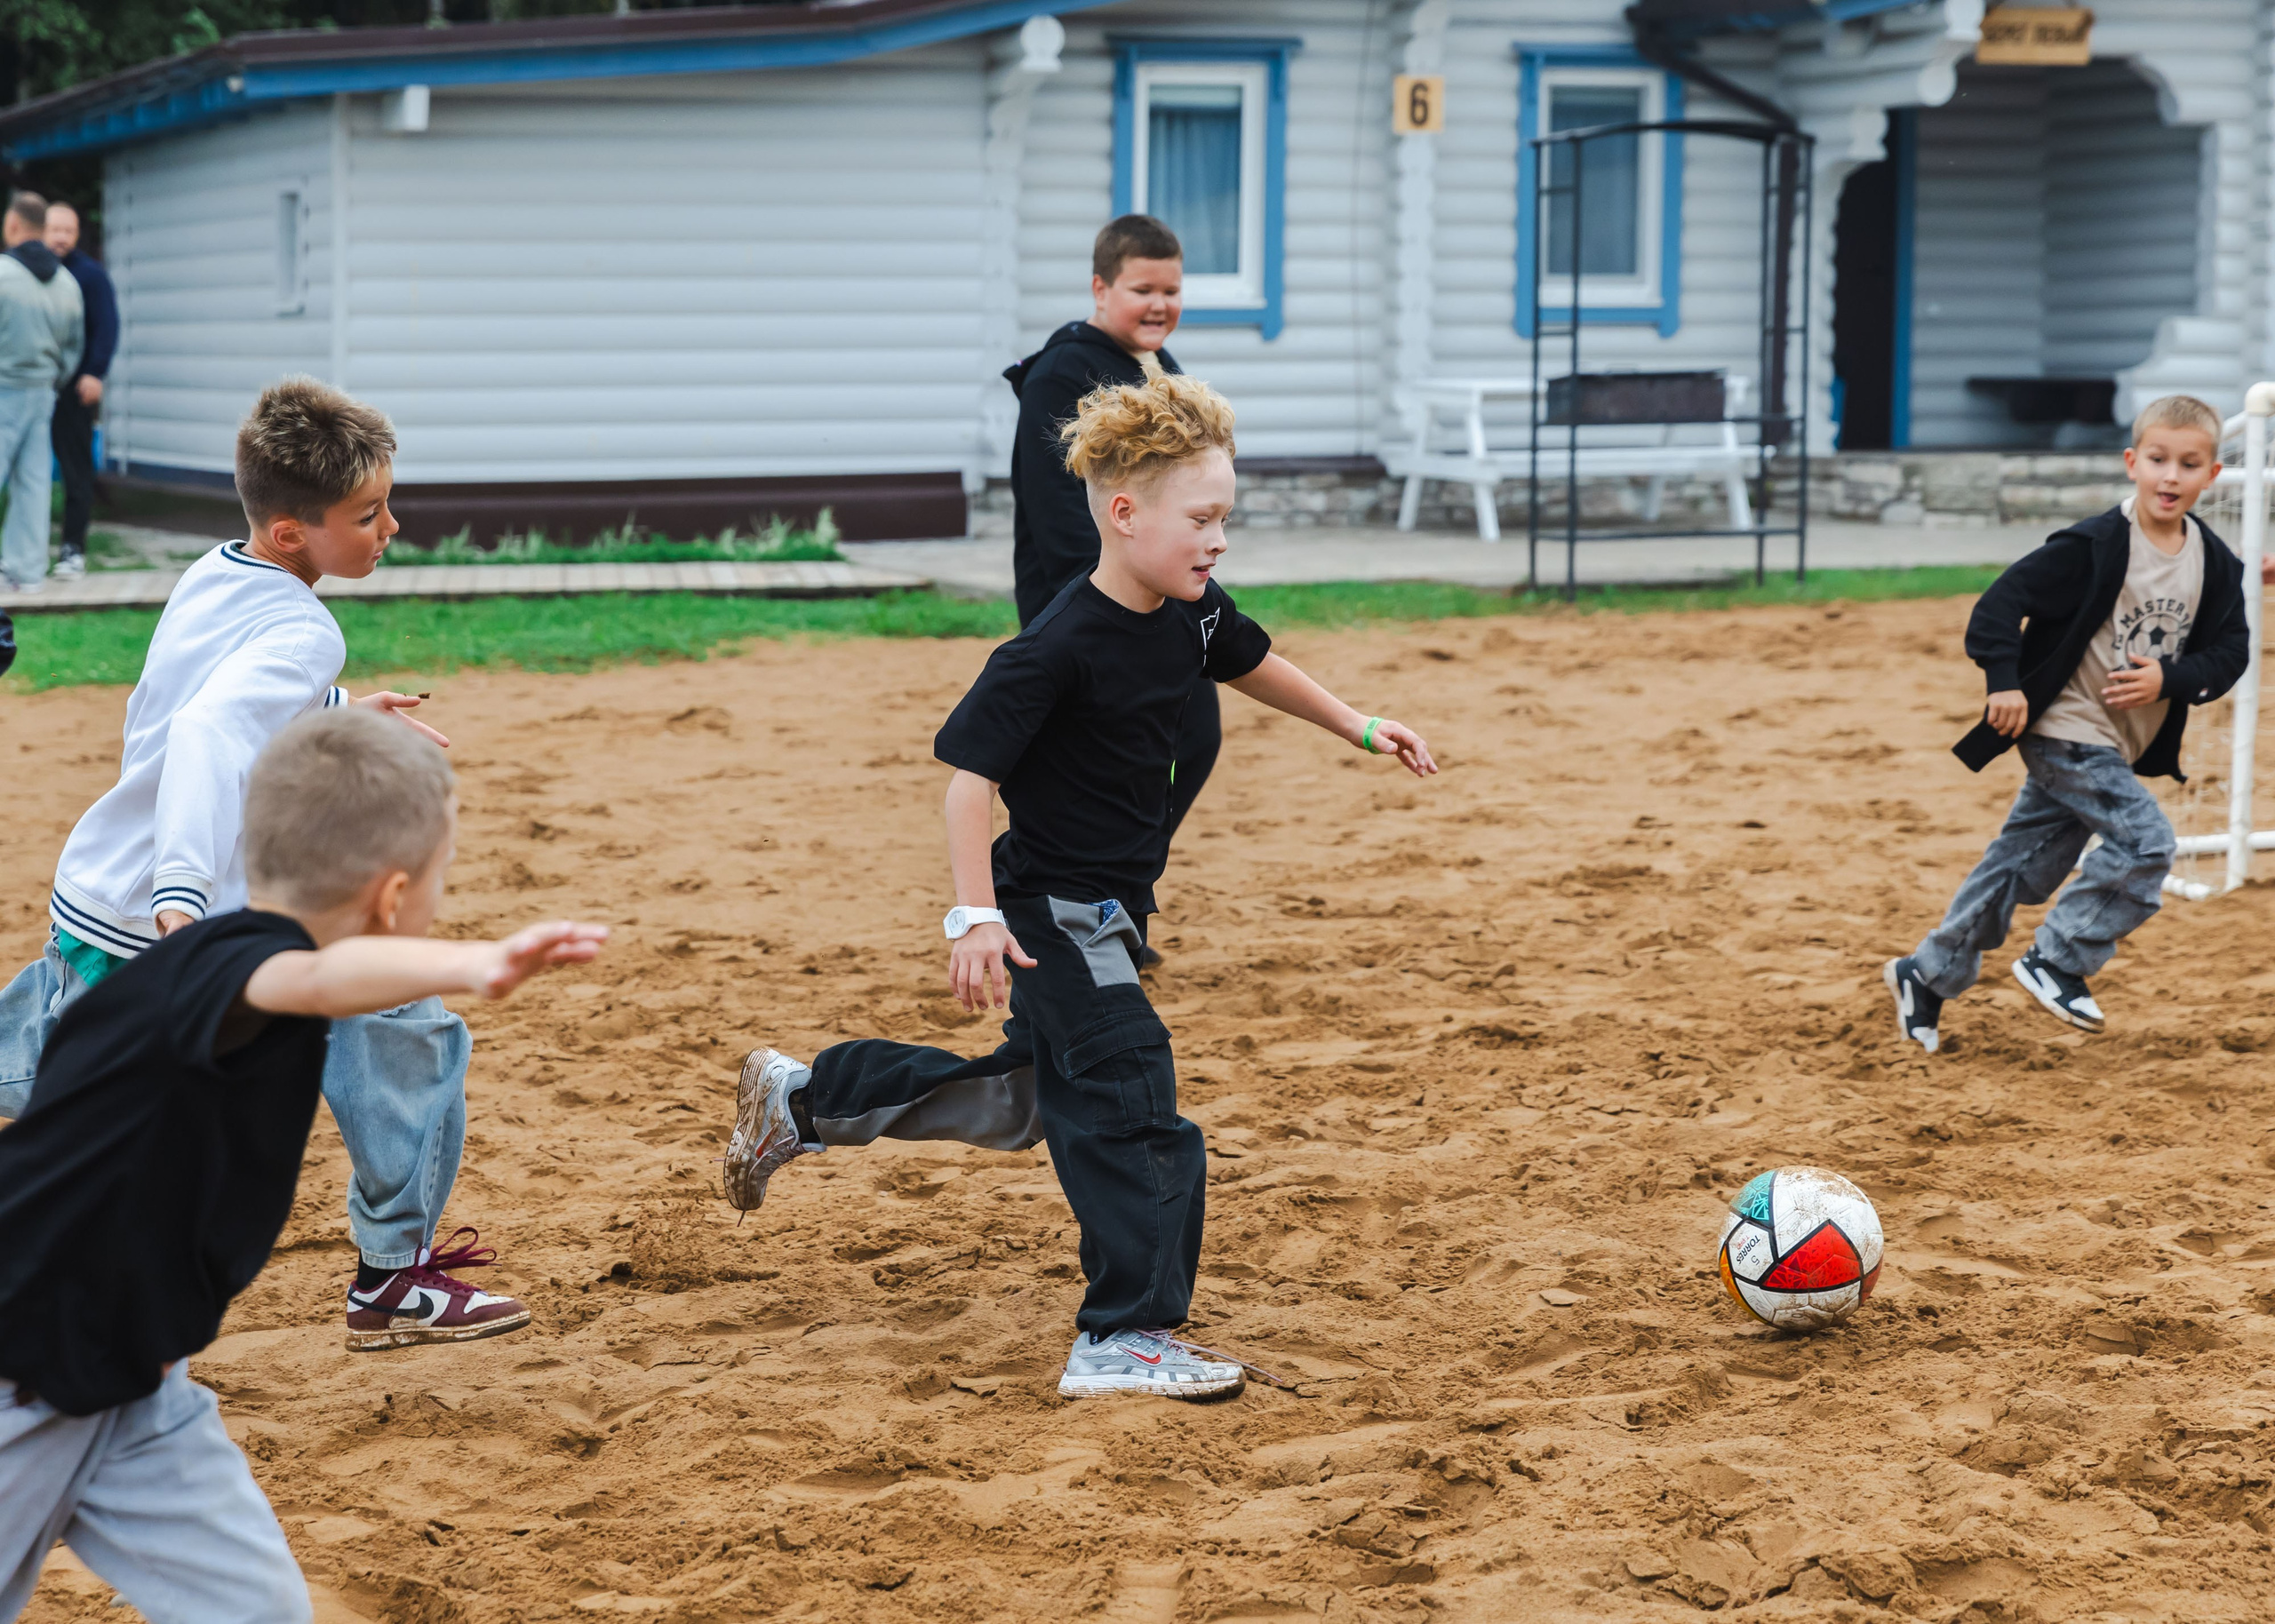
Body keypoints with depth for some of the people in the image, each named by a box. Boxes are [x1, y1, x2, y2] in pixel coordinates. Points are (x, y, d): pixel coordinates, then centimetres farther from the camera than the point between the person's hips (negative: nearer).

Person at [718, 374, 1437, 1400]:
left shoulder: (1191, 612, -1)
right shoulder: (1056, 649, -26)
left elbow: (1248, 665, 21)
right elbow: (969, 774, -25)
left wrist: (1358, 727, 27)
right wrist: (976, 916, -31)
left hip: (1105, 909, 9)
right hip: (1052, 909, -9)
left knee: (1023, 1101, 22)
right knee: (1131, 1105, -12)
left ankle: (798, 1098, 39)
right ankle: (1124, 1341, -5)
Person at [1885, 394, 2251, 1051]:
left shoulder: (2214, 564, 1)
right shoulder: (2095, 546, -17)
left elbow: (2231, 649, 5)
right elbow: (2010, 594, -17)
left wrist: (2170, 679, -12)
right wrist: (2004, 681, -24)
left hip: (2119, 744, 7)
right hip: (2062, 726, -7)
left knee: (2022, 865, 11)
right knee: (2145, 838, -19)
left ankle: (1926, 976, 23)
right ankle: (2056, 961, -7)